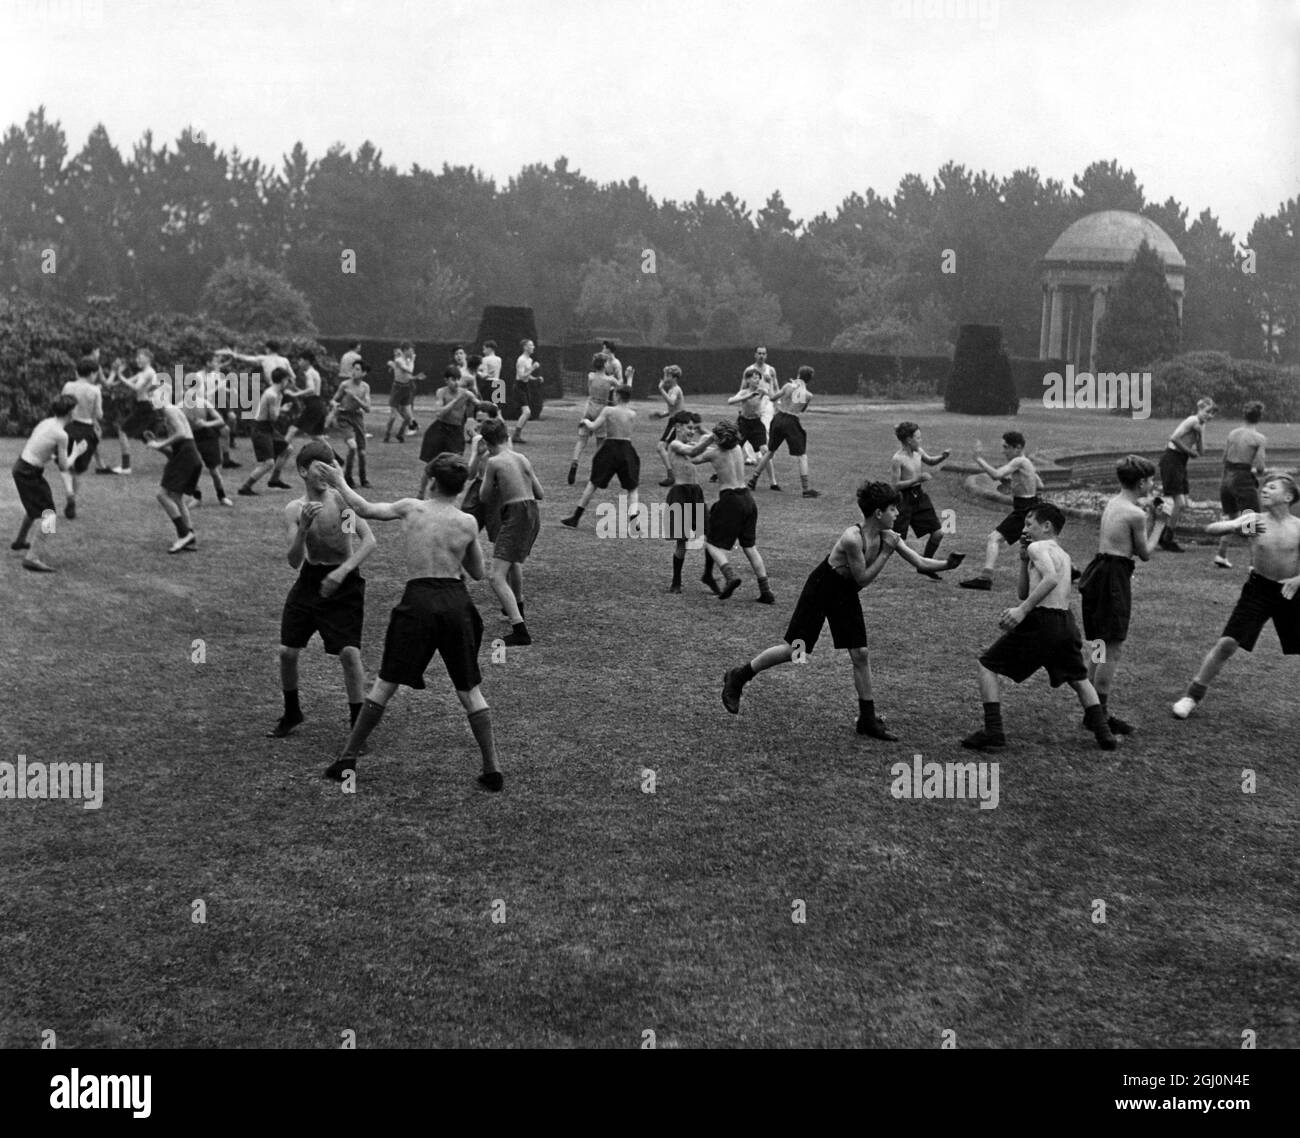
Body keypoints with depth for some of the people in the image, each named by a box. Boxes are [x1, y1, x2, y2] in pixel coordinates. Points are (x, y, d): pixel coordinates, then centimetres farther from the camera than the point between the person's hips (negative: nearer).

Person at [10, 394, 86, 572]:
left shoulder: (46, 422, 5)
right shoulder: (61, 435, -20)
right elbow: (64, 466, -11)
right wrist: (76, 452, 5)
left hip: (20, 466, 9)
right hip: (29, 473, -9)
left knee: (34, 508, 32)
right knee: (48, 515, -7)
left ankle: (20, 541, 51)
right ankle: (31, 557, -11)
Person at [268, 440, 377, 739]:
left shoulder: (342, 498, -10)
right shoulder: (294, 510, -3)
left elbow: (369, 541, -16)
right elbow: (294, 562, -9)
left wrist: (343, 571, -27)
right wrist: (303, 528, -26)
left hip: (344, 583, -3)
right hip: (309, 580, 3)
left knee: (349, 653, -13)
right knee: (287, 651, 4)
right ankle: (292, 714, 28)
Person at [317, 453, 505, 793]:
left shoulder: (411, 508, 5)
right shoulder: (467, 523, 5)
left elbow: (365, 509, 20)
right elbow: (478, 573, 15)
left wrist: (339, 482, 35)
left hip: (418, 601, -1)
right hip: (456, 602, 1)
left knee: (385, 684, 9)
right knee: (469, 691, 9)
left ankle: (348, 758, 13)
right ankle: (492, 770, 8)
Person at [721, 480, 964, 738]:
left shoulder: (887, 537, -7)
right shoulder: (852, 538, -30)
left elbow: (920, 562, -3)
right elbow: (863, 579, -23)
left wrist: (949, 563, -16)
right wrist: (885, 553, -22)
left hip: (845, 596, 7)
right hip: (820, 590, -7)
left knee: (860, 654, 1)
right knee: (794, 649, -4)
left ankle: (868, 719, 10)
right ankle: (737, 677, 13)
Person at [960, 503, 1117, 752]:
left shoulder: (1038, 547, -2)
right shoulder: (1062, 555, 24)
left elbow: (1051, 579, -24)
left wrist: (1022, 610, -27)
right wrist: (1024, 561, 19)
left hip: (1040, 620, -8)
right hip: (1065, 622, 8)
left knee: (987, 666, 2)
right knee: (1079, 679, 27)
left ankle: (993, 730, -7)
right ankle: (1103, 733, 19)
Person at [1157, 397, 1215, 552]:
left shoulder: (1201, 425, 13)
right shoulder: (1192, 421, -14)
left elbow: (1201, 452, 8)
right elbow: (1174, 438, -27)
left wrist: (1201, 432, -6)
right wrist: (1190, 451, -13)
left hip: (1181, 462, 9)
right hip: (1171, 460, -9)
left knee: (1183, 504, 11)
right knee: (1180, 503, -9)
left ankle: (1165, 537, 21)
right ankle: (1168, 539, 4)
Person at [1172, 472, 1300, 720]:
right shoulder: (1254, 519, -7)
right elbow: (1211, 529, -17)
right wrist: (1237, 524, -35)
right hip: (1259, 589, -1)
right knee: (1227, 643, -8)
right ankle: (1192, 697, 5)